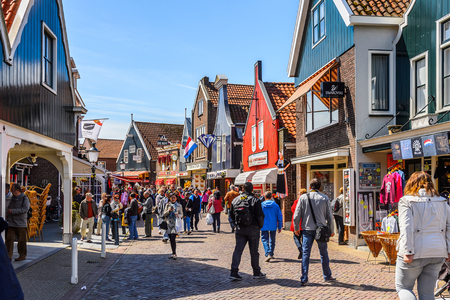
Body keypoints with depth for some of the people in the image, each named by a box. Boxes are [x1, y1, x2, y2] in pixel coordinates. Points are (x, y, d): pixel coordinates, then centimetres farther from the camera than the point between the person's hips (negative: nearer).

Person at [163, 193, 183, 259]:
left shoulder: (179, 205, 5)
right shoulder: (168, 205, 10)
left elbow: (181, 214, 8)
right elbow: (164, 214, 7)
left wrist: (178, 215, -13)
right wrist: (169, 210, -11)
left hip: (175, 223, -3)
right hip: (169, 223, 3)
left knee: (173, 239, -14)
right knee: (171, 239, 6)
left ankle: (174, 254, -11)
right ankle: (173, 253, 16)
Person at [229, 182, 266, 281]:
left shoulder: (235, 200, 4)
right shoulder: (255, 200, -10)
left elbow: (231, 214, 9)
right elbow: (260, 215, -11)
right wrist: (260, 225, 6)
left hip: (240, 229, 3)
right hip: (253, 229, -3)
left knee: (238, 250, 5)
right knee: (254, 251, 7)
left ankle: (234, 272, -2)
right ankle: (257, 273, 19)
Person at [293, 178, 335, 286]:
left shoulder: (303, 197, -1)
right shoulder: (324, 198, 0)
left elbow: (297, 215, 0)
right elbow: (329, 216, 3)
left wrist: (296, 228, 13)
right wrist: (331, 230, 13)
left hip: (307, 229, 0)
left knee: (305, 254, 2)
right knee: (324, 254, 13)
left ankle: (304, 279, 1)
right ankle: (327, 276, 24)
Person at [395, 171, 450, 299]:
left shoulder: (406, 201, -5)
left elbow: (406, 228, -14)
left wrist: (408, 252, -15)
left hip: (415, 254, -5)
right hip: (437, 253, 5)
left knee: (402, 287, 11)